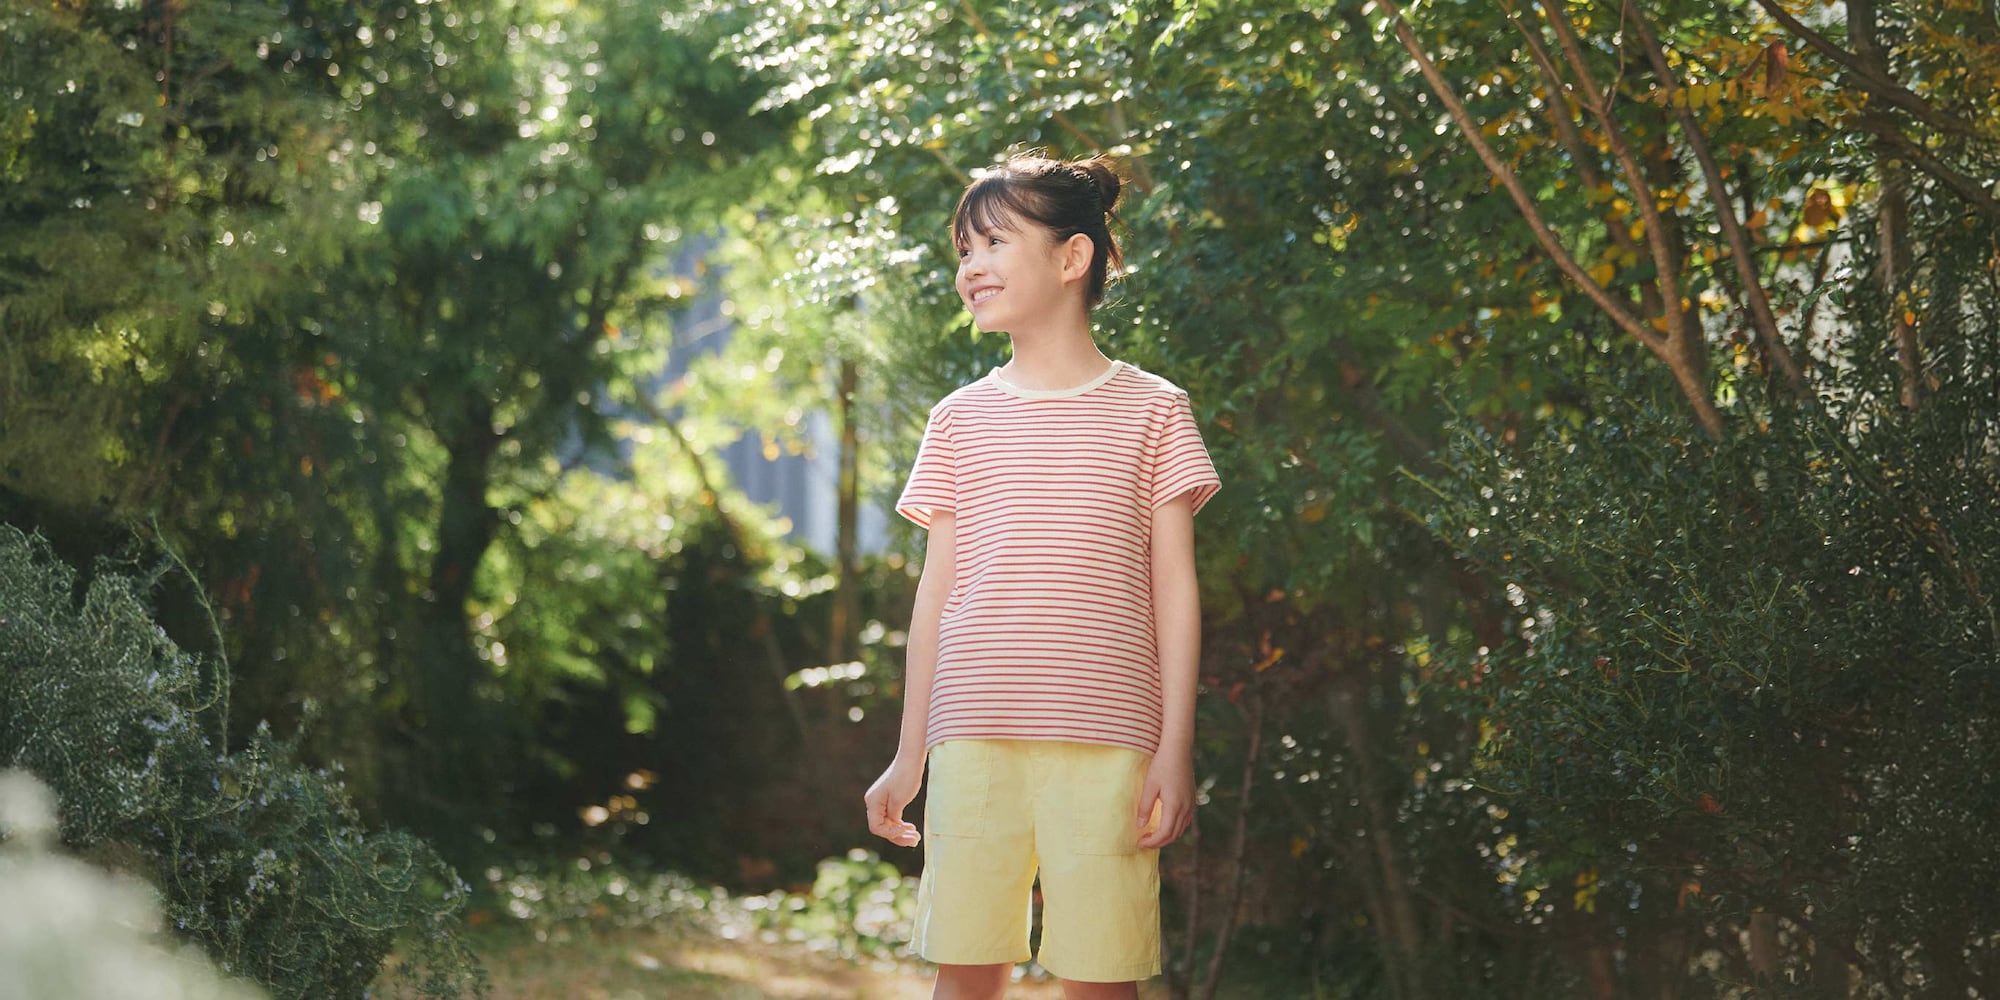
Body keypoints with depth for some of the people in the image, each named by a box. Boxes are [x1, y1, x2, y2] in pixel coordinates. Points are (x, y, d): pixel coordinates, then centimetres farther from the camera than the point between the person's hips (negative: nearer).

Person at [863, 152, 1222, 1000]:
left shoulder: (1151, 410, 6)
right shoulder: (960, 419, 12)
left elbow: (1175, 591, 4)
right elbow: (936, 591, 13)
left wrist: (1176, 747, -3)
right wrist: (910, 756, 10)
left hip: (1105, 740, -2)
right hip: (973, 735, 2)